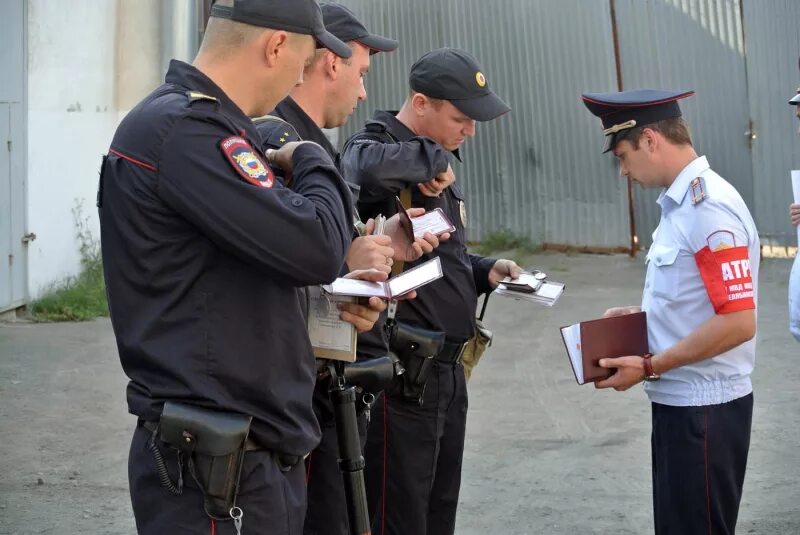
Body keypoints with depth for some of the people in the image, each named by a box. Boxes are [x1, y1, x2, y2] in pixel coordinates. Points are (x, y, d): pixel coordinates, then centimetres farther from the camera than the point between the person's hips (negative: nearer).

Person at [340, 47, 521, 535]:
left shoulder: (435, 165, 16)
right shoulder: (374, 151, -13)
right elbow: (363, 169, -40)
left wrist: (484, 271, 9)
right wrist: (433, 160, -23)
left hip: (448, 368, 9)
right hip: (401, 375, -9)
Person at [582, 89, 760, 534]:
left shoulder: (709, 208, -20)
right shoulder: (682, 201, 10)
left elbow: (737, 322, -24)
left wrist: (649, 367, -19)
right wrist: (640, 315, 8)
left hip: (704, 407, -9)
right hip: (678, 399, 9)